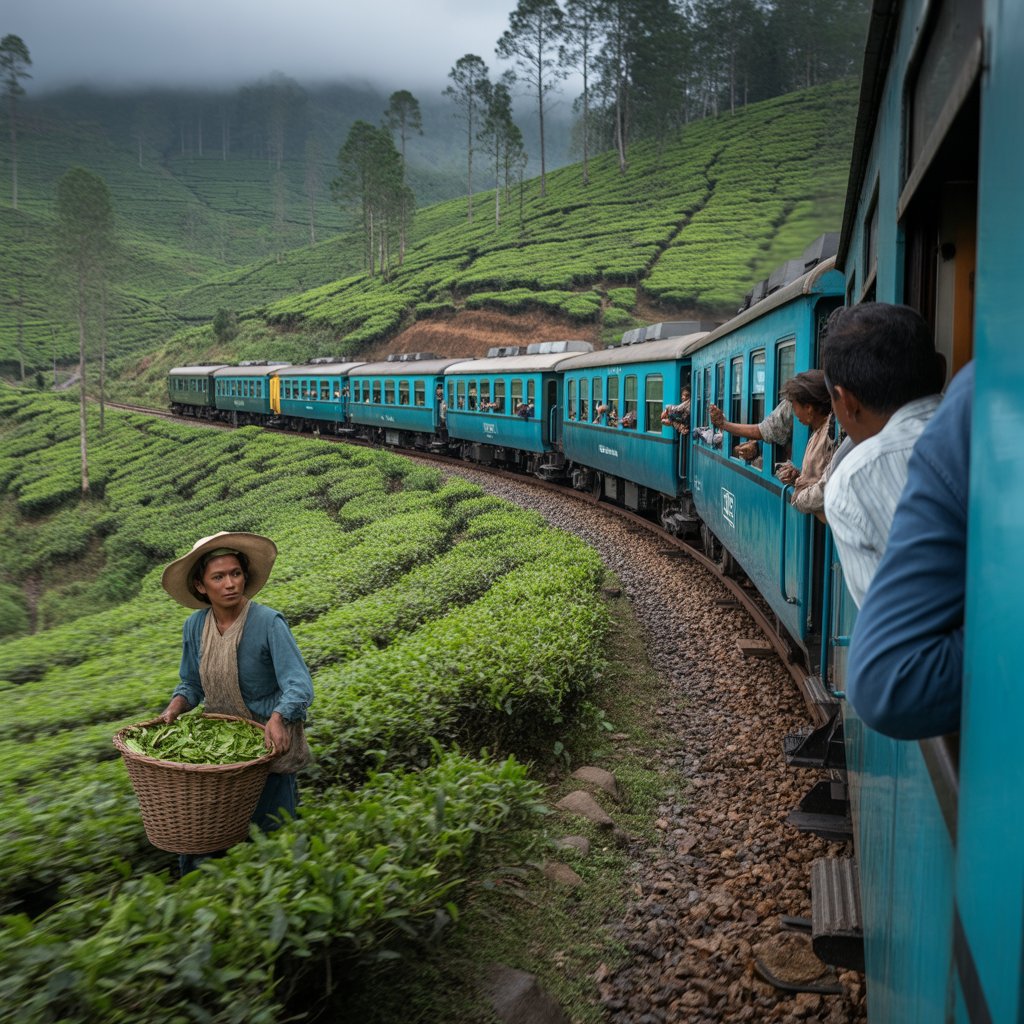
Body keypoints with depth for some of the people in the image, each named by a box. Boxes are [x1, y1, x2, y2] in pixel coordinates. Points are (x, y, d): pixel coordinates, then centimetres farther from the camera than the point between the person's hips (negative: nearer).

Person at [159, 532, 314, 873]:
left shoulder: (268, 622, -20)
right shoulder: (195, 626, -4)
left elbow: (299, 686, -27)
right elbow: (191, 684, 11)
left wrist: (278, 718, -45)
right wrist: (174, 708, -8)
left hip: (269, 746, -4)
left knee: (268, 834, 6)